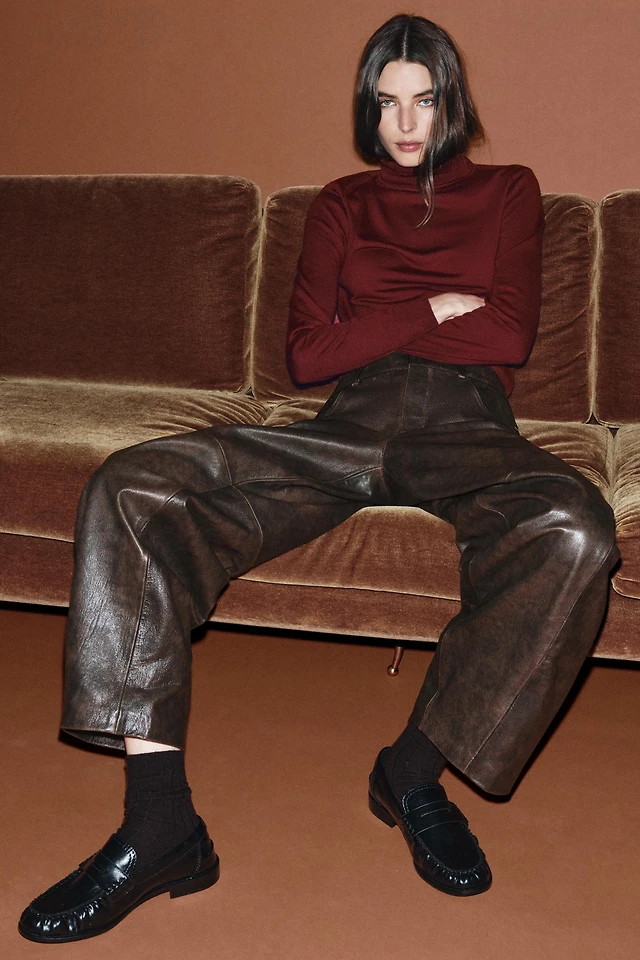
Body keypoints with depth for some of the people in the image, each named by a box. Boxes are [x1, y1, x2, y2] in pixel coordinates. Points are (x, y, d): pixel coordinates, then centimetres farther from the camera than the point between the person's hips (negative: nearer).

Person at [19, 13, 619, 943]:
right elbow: (309, 355, 9)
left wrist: (368, 325, 4)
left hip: (466, 426, -1)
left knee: (577, 528, -38)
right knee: (133, 485, -22)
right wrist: (435, 310, 4)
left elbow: (509, 335, 3)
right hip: (348, 425, 2)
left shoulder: (507, 192, 20)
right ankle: (159, 823, -29)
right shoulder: (342, 204, 24)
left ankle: (416, 770, -18)